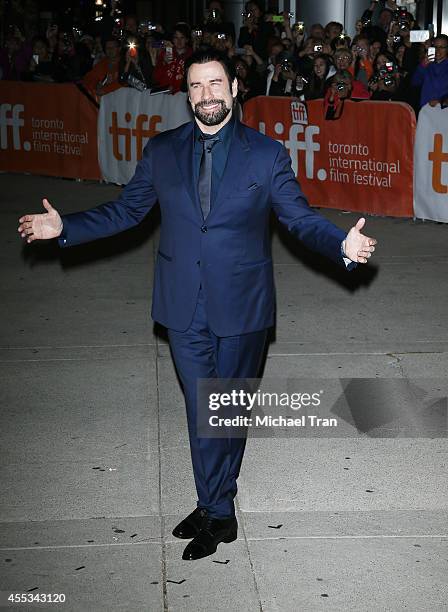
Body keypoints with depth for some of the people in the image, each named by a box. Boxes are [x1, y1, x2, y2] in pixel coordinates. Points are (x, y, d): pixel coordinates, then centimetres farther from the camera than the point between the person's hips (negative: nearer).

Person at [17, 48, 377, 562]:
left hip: (240, 307, -1)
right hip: (184, 307, 2)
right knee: (201, 409, 9)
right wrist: (64, 227, 1)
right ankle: (218, 513, 24)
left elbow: (302, 219, -3)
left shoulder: (267, 154, -3)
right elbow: (126, 210, 10)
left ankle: (213, 509, 28)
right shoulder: (161, 151, 3)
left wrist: (343, 245, -22)